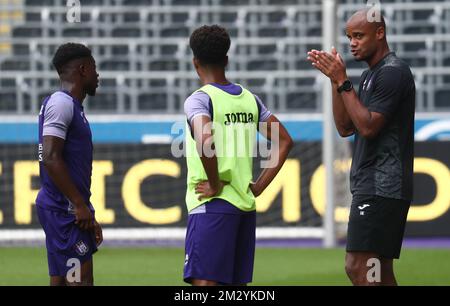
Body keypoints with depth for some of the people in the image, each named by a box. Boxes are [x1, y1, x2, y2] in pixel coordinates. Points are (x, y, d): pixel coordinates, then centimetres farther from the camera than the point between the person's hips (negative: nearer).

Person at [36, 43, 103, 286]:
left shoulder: (71, 106, 20)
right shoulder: (61, 103, -12)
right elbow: (50, 158, -21)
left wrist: (87, 214, 24)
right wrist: (80, 205, -19)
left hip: (70, 209, 10)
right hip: (64, 209, -10)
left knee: (60, 281, 9)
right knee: (80, 281, -13)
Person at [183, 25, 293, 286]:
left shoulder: (199, 100, -9)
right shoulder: (249, 99, 12)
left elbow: (205, 142, -27)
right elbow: (284, 141, 15)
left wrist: (214, 186, -15)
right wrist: (259, 186, 12)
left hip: (213, 206, -7)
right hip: (246, 205, 7)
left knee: (204, 281, -11)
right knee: (237, 283, 12)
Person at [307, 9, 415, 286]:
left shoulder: (393, 72, -12)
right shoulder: (370, 75, 20)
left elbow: (368, 127, -18)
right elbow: (345, 128, 17)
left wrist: (343, 82, -14)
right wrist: (336, 79, 9)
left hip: (381, 187, -10)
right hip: (370, 187, 10)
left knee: (358, 268, -15)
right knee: (381, 273, 8)